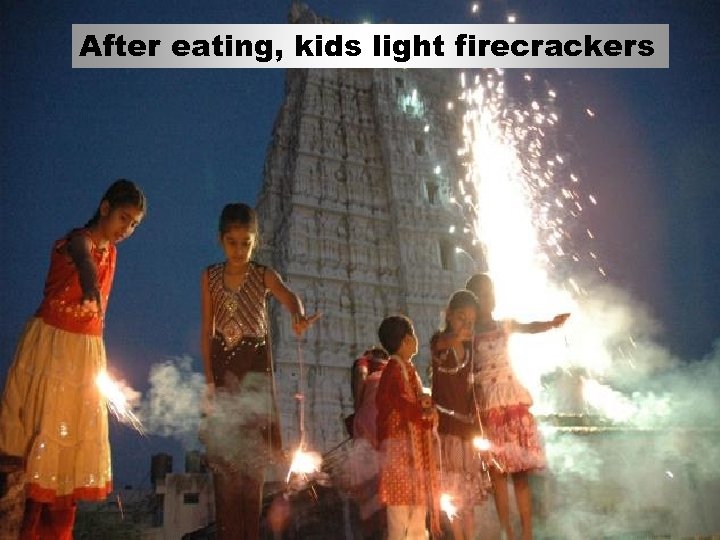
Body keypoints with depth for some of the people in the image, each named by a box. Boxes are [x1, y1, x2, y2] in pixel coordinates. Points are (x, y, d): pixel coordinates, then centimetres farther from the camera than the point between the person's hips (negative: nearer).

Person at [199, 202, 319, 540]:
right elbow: (206, 329, 3)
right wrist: (209, 378, -5)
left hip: (255, 364, -1)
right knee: (222, 455, -3)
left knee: (252, 454, -1)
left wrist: (298, 316, -49)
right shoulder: (210, 277, 4)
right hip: (222, 365, 1)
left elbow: (288, 296, -25)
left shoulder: (264, 275, -2)